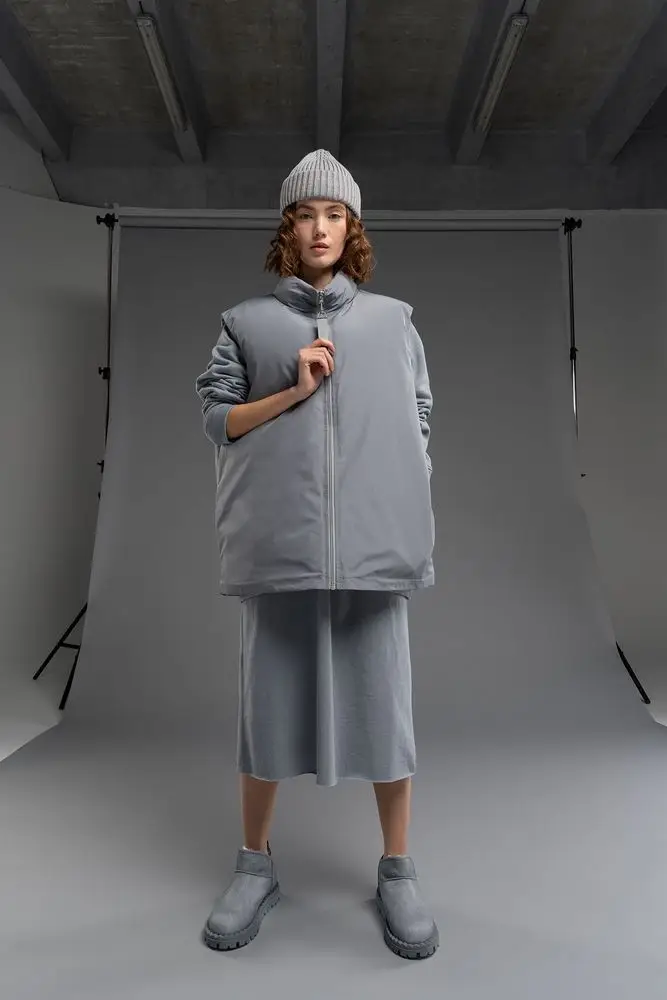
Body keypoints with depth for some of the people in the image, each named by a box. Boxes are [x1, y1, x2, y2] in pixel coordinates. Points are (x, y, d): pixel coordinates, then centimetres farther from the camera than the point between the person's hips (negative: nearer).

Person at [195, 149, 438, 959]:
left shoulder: (393, 320, 13)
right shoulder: (247, 321, 11)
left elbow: (419, 423, 11)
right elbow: (215, 419, 6)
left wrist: (407, 518, 2)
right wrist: (293, 391, -7)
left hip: (372, 543, 1)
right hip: (279, 544, 0)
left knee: (384, 702, 5)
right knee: (268, 701, 9)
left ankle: (397, 870, 25)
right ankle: (255, 864, 29)